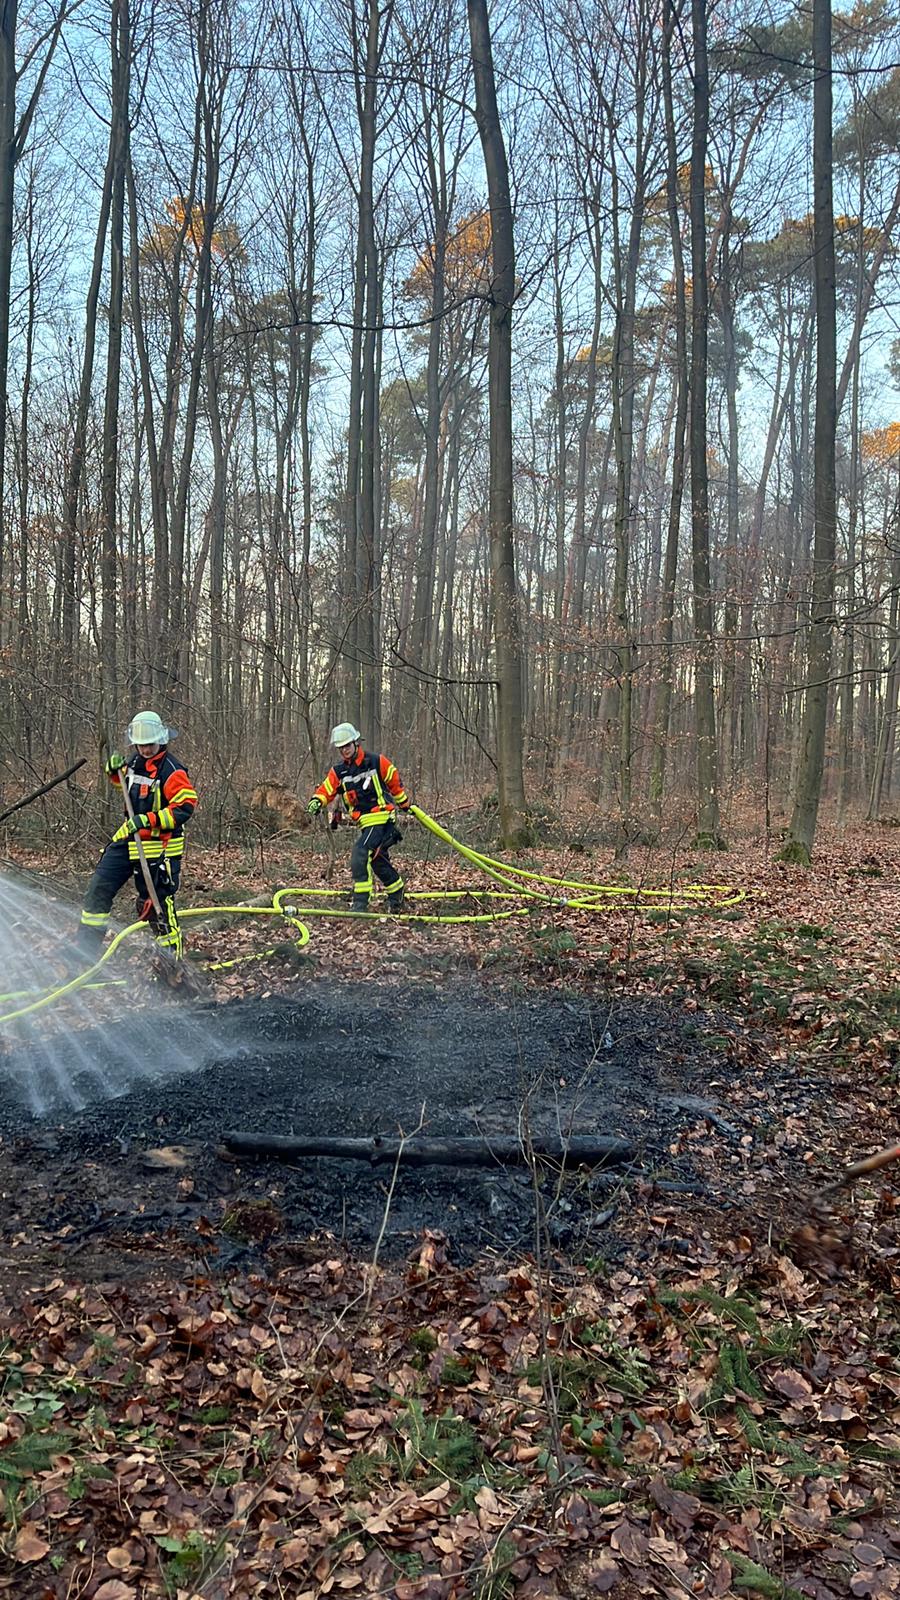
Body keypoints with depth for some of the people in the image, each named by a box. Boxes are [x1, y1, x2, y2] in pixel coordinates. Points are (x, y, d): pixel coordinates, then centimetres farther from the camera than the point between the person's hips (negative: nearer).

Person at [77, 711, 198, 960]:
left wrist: (148, 820, -28)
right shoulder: (135, 761, 7)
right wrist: (114, 770, 6)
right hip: (127, 838, 8)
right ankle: (86, 951, 19)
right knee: (99, 888, 8)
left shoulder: (171, 771, -17)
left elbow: (185, 807, -23)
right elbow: (123, 780, 29)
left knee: (157, 904, -4)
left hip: (158, 846, -8)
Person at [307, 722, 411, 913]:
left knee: (360, 855, -20)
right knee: (378, 861, 17)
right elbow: (326, 789, -2)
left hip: (381, 818, -6)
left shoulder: (377, 762, -6)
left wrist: (404, 804, 14)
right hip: (364, 822, 7)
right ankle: (396, 898, 38)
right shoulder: (338, 771, 7)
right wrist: (317, 801, -24)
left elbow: (395, 783, 5)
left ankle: (360, 902, -16)